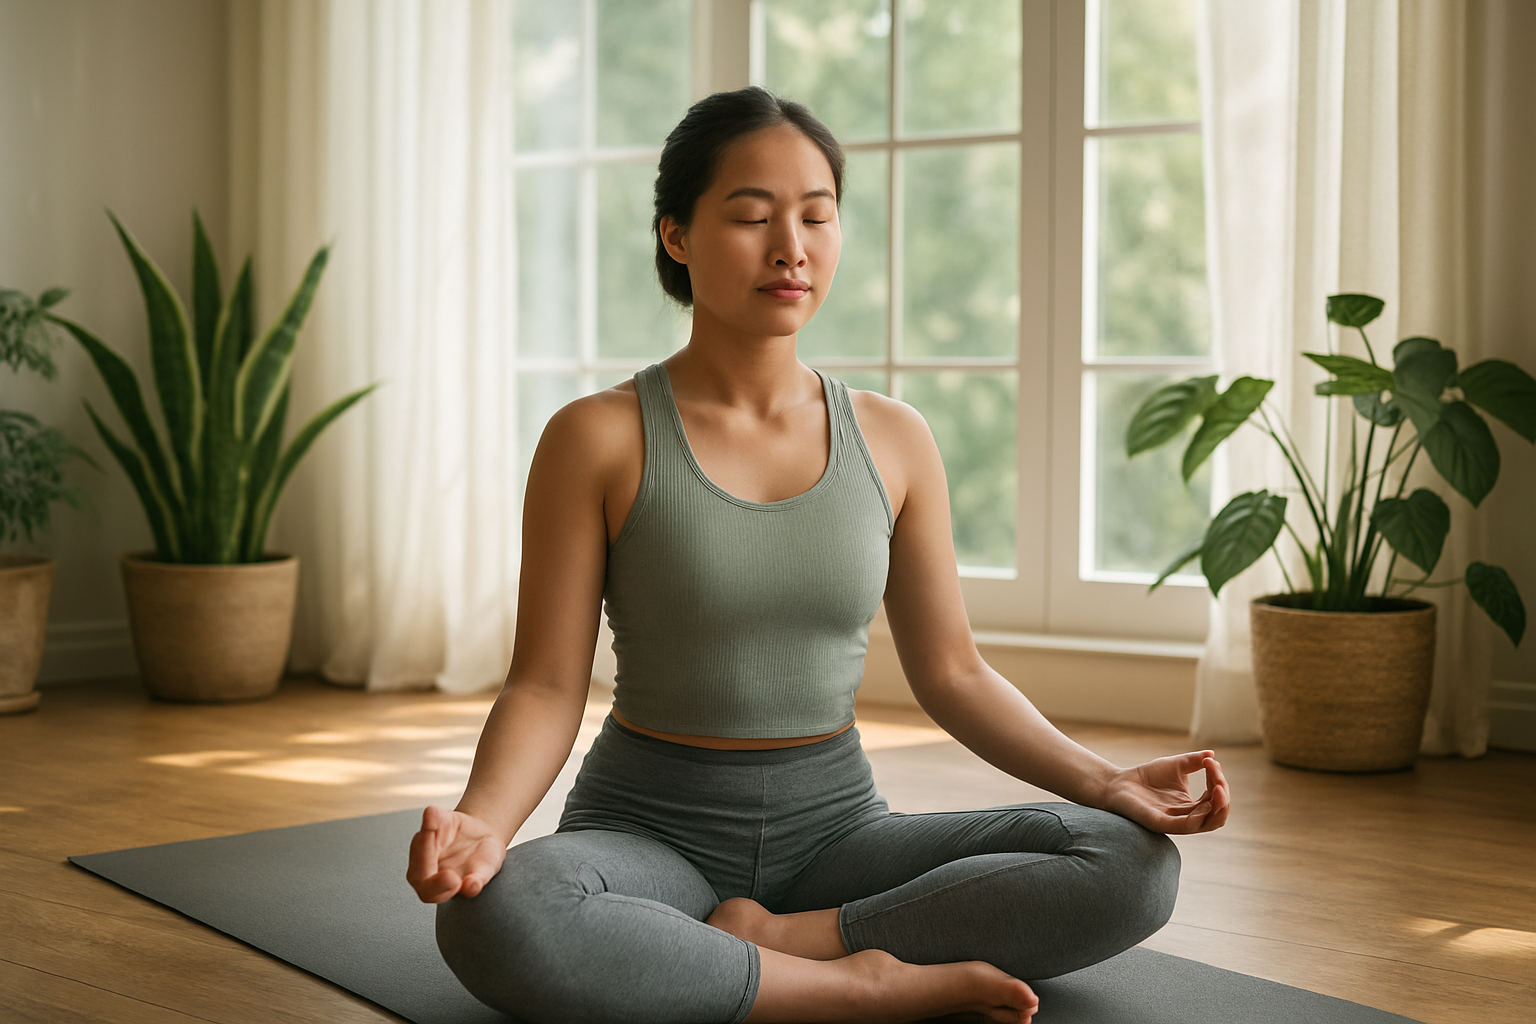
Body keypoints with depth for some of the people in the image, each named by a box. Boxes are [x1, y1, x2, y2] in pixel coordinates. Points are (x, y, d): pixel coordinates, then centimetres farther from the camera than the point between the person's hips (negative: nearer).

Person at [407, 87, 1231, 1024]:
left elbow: (953, 675, 6)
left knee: (1137, 862, -19)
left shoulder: (893, 441, 3)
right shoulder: (598, 439, -6)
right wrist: (481, 821, -29)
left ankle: (763, 939, -17)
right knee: (492, 919, -37)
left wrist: (1103, 780, -9)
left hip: (835, 829, 3)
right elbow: (547, 685, -8)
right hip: (650, 829, -3)